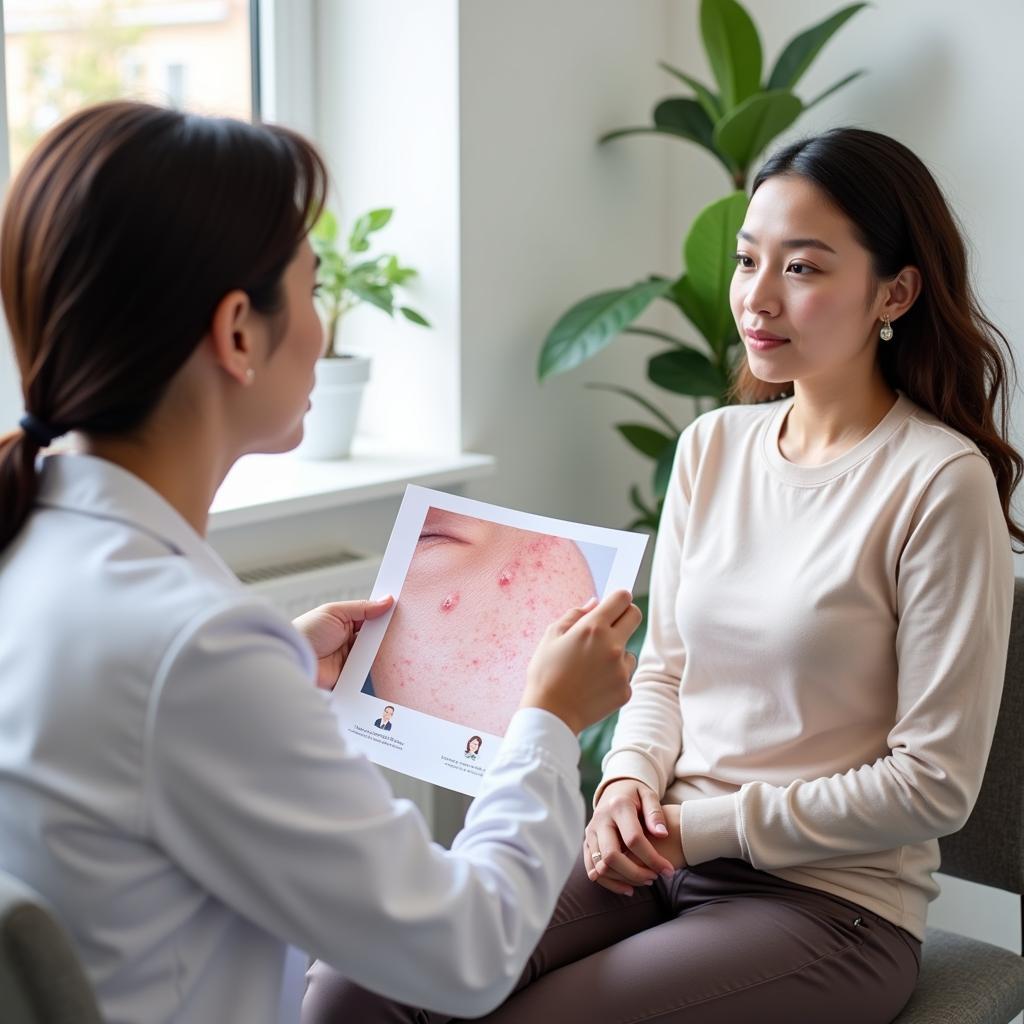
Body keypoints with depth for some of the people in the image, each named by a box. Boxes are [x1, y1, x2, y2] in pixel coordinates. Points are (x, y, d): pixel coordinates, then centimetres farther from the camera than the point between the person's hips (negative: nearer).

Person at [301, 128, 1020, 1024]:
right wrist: (628, 783, -6)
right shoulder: (712, 446, 7)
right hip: (655, 852, 5)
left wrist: (705, 827, -11)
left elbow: (935, 783, -11)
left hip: (826, 901, -5)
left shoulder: (941, 481, -12)